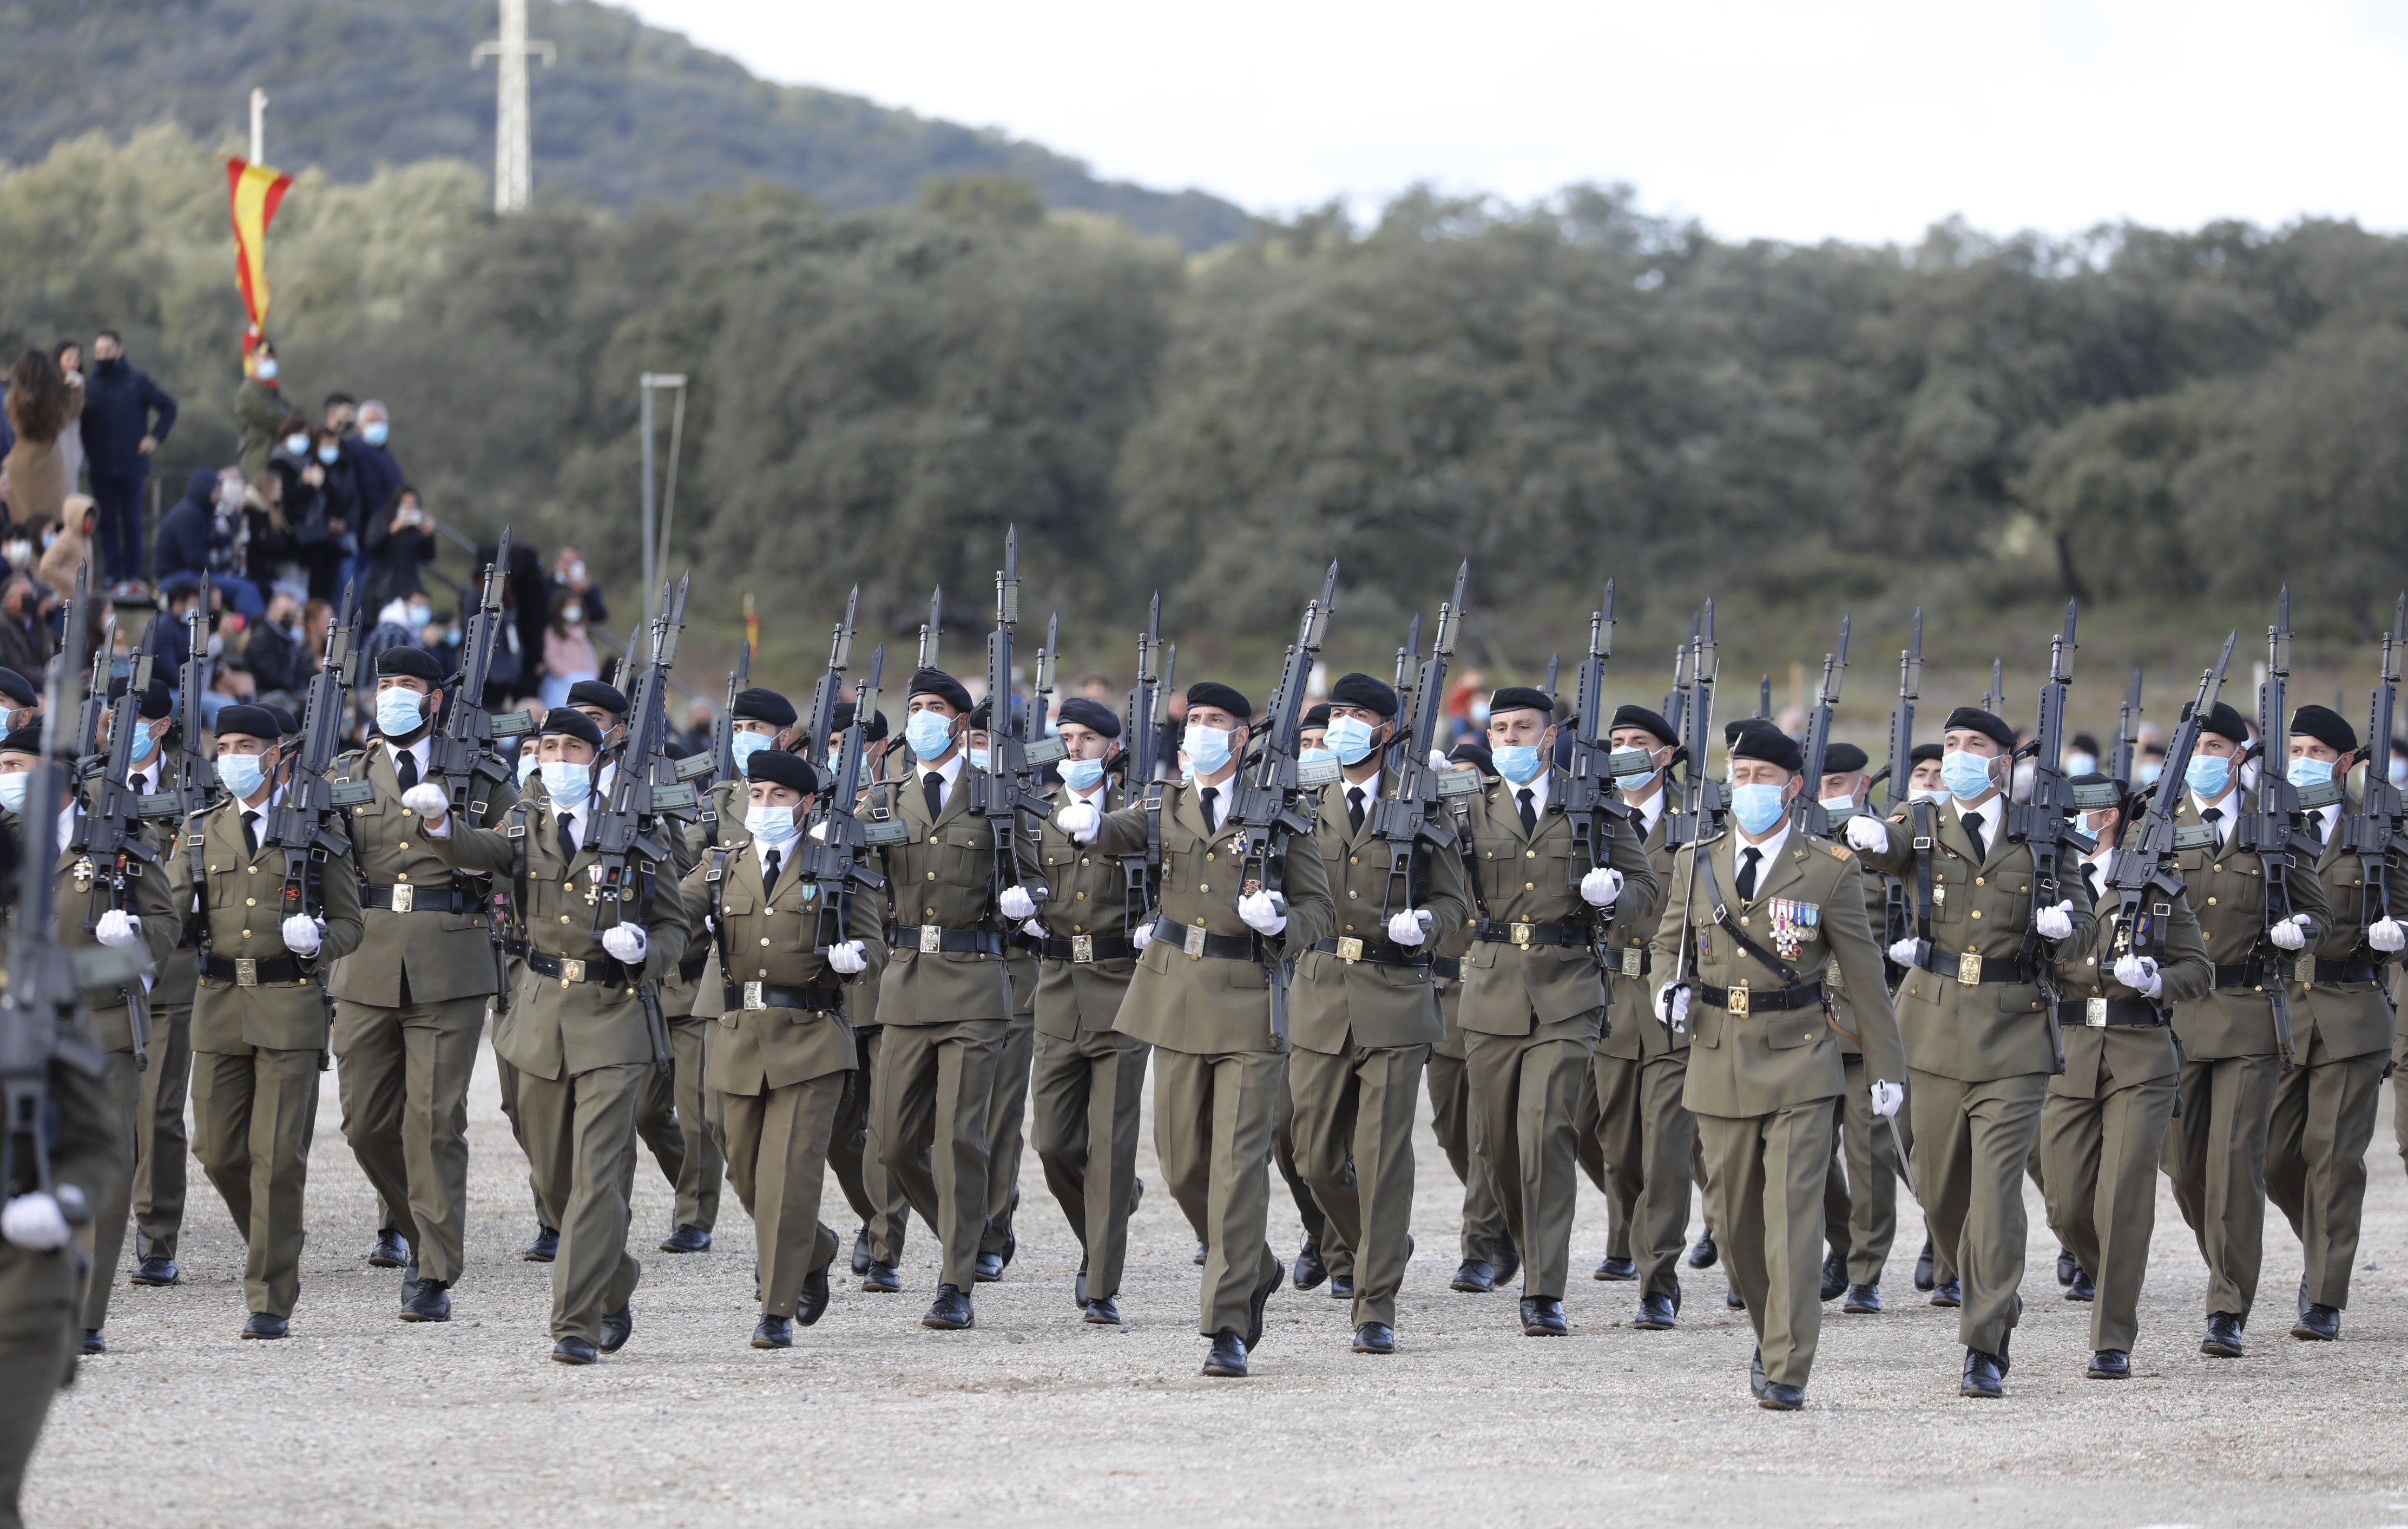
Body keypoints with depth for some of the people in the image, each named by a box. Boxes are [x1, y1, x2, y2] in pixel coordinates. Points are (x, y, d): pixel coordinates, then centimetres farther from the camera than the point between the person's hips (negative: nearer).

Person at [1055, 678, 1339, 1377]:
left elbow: (1320, 911, 5)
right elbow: (1119, 834, -10)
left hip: (1249, 1002, -4)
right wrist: (1084, 823, -34)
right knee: (1183, 1160, 8)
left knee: (1238, 1160, -10)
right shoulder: (1167, 806, 10)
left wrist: (1279, 923, -17)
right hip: (1177, 996, 4)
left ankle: (1228, 1326, -10)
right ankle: (1254, 1271, 32)